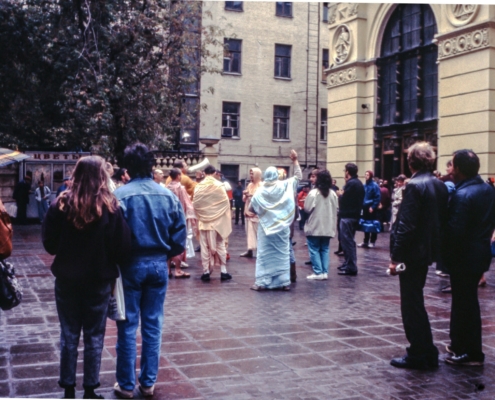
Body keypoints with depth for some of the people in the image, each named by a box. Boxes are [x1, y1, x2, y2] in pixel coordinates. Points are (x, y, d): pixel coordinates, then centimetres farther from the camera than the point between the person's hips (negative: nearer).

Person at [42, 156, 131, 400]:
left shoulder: (61, 204, -8)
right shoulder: (110, 207, -12)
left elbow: (49, 243, -1)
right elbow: (122, 248, -10)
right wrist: (112, 264, 9)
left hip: (66, 279, 1)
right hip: (99, 280, -1)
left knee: (69, 335, 12)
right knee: (94, 336, 11)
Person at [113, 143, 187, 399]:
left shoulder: (120, 195, -13)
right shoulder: (168, 195, -1)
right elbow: (180, 235, -1)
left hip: (130, 265, -3)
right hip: (159, 265, 3)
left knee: (128, 327, 8)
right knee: (153, 326, 12)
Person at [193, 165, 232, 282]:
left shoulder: (198, 187, -4)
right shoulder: (220, 185, -7)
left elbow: (195, 204, -1)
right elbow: (226, 203, -5)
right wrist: (226, 219, 7)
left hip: (203, 221, 1)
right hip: (218, 221, -1)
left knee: (205, 247, 6)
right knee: (220, 246, 8)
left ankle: (206, 272, 7)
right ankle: (223, 271, 9)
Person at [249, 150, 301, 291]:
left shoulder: (260, 191, -5)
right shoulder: (284, 186, -6)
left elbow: (252, 208, 3)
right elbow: (298, 177, 7)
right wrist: (295, 160, 10)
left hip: (266, 227, -1)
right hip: (282, 226, 1)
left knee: (264, 254, 3)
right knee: (282, 253, 7)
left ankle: (262, 282, 2)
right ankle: (284, 282, 7)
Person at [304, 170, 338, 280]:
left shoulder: (313, 193, -14)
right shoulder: (333, 194, 4)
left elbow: (307, 208, -15)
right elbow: (336, 209, 7)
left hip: (315, 227, -5)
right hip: (328, 227, 5)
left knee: (314, 249, 2)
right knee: (325, 249, 12)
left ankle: (318, 272, -2)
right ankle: (325, 272, 9)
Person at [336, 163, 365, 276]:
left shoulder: (350, 184, -16)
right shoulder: (359, 183, 14)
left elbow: (343, 200, -18)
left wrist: (340, 194, 1)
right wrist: (343, 194, 10)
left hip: (347, 216, -10)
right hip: (355, 215, 10)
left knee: (347, 241, -7)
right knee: (349, 240, 18)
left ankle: (351, 267, -7)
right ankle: (348, 264, 24)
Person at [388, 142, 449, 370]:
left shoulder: (414, 186, -17)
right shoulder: (440, 186, 7)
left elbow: (406, 225, -21)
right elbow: (442, 220, 11)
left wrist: (395, 257, -16)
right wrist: (435, 249, 18)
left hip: (412, 254, -9)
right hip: (428, 251, 9)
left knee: (412, 305, 2)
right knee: (415, 302, 19)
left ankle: (417, 356, 11)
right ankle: (427, 354, 25)